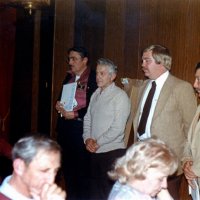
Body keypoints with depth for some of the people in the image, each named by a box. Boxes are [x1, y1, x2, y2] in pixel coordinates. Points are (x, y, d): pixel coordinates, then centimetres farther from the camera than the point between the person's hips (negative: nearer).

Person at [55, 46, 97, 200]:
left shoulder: (93, 78, -9)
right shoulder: (69, 77, 15)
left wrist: (75, 114, -16)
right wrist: (59, 105, 1)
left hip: (81, 128, -7)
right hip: (65, 126, 7)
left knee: (82, 167, -1)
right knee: (67, 165, 13)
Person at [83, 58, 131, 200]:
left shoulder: (120, 96, -11)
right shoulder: (96, 94, 11)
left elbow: (118, 128, -16)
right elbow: (87, 119, 14)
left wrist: (98, 143, -12)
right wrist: (87, 139, -3)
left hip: (112, 151, -7)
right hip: (94, 151, 7)